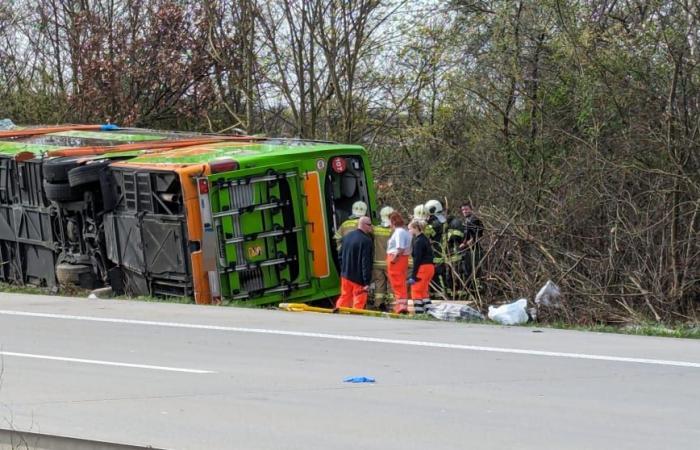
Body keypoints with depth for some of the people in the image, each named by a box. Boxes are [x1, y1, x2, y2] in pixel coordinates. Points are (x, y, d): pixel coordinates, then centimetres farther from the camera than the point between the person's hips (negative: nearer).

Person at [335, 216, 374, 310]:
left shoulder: (347, 236, 4)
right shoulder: (366, 240, -20)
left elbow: (341, 255, 12)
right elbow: (366, 263, -21)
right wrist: (367, 282, -19)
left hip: (345, 275, 7)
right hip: (358, 277, -7)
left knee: (345, 297, 18)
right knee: (359, 301, 3)